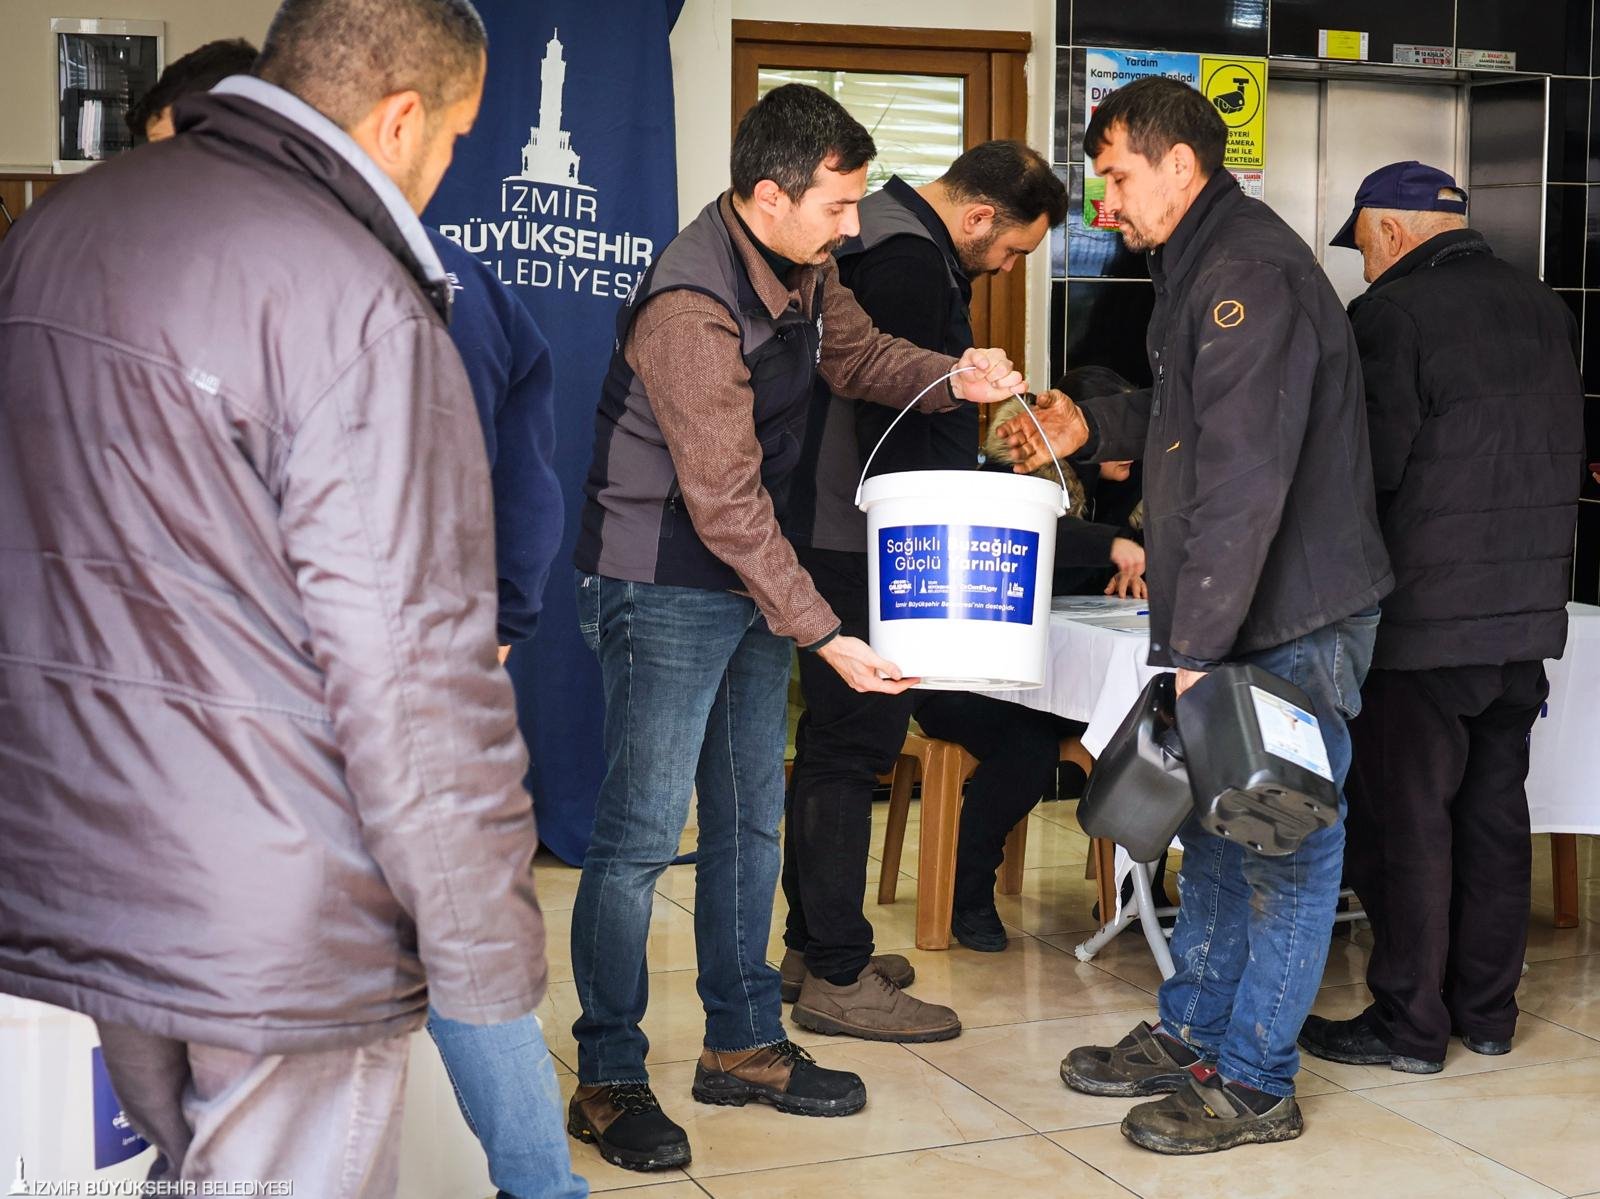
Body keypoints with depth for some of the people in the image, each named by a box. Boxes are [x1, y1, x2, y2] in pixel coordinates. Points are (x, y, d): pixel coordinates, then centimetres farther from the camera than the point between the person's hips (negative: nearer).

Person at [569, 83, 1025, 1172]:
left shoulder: (801, 267, 0)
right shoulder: (691, 308, -26)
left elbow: (857, 353, 18)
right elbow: (726, 505, -26)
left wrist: (955, 378, -4)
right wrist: (825, 637, -26)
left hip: (752, 575, 9)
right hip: (665, 585, -9)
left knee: (750, 816, 14)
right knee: (641, 832, -4)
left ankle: (743, 1043, 27)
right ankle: (608, 1079, 8)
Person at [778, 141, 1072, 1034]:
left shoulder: (889, 239, 17)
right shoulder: (909, 263, -17)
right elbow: (894, 426, -21)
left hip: (835, 535, 11)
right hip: (862, 547, -11)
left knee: (835, 739, 15)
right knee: (854, 742, -6)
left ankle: (812, 945, 25)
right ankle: (838, 977, 0)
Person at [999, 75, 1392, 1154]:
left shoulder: (1250, 273, -20)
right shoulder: (1203, 265, 14)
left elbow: (1244, 479, -27)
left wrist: (1194, 648, -27)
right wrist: (1092, 427, 12)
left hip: (1291, 619, -10)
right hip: (1230, 619, 10)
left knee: (1283, 847, 1)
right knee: (1217, 832, 18)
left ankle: (1253, 1083, 12)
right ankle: (1190, 1035, 31)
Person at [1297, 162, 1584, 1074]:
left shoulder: (1392, 314, -13)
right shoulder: (1545, 308, 11)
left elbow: (1370, 468, -16)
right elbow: (1569, 453, 16)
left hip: (1425, 617, -7)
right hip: (1530, 610, 8)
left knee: (1406, 818, 2)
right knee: (1494, 810, 15)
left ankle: (1410, 1023, 9)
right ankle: (1488, 1010, 24)